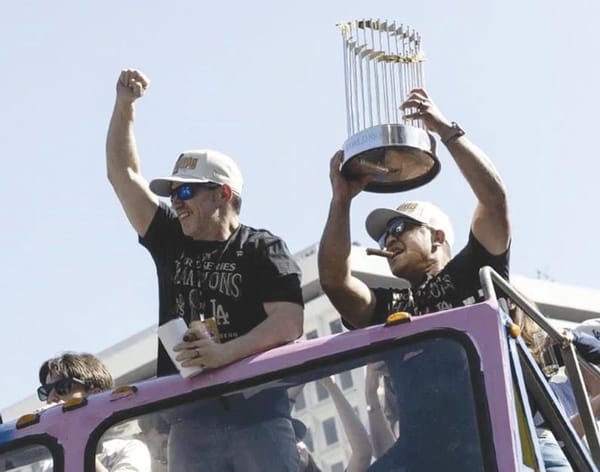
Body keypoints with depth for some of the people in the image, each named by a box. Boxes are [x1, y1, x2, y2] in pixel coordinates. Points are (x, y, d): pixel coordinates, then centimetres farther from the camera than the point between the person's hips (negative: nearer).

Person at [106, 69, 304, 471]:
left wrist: (226, 352, -22)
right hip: (188, 414, 4)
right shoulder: (171, 242, 17)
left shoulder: (262, 249, 3)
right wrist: (125, 105, 11)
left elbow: (289, 322, -9)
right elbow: (123, 174, 18)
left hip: (256, 406, -4)